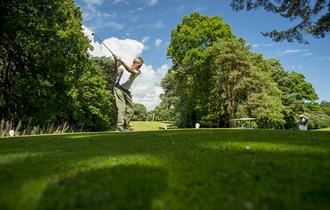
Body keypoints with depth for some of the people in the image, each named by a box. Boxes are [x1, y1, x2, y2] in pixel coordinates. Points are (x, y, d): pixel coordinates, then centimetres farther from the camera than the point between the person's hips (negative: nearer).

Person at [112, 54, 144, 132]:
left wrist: (121, 61, -34)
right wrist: (116, 62, -36)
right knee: (121, 107, -16)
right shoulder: (123, 65, -4)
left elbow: (130, 70, -22)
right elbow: (117, 73, -21)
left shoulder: (138, 72, 0)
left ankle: (125, 127, 16)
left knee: (130, 110, 3)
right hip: (118, 88, -5)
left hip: (126, 91, 5)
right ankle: (119, 127, -16)